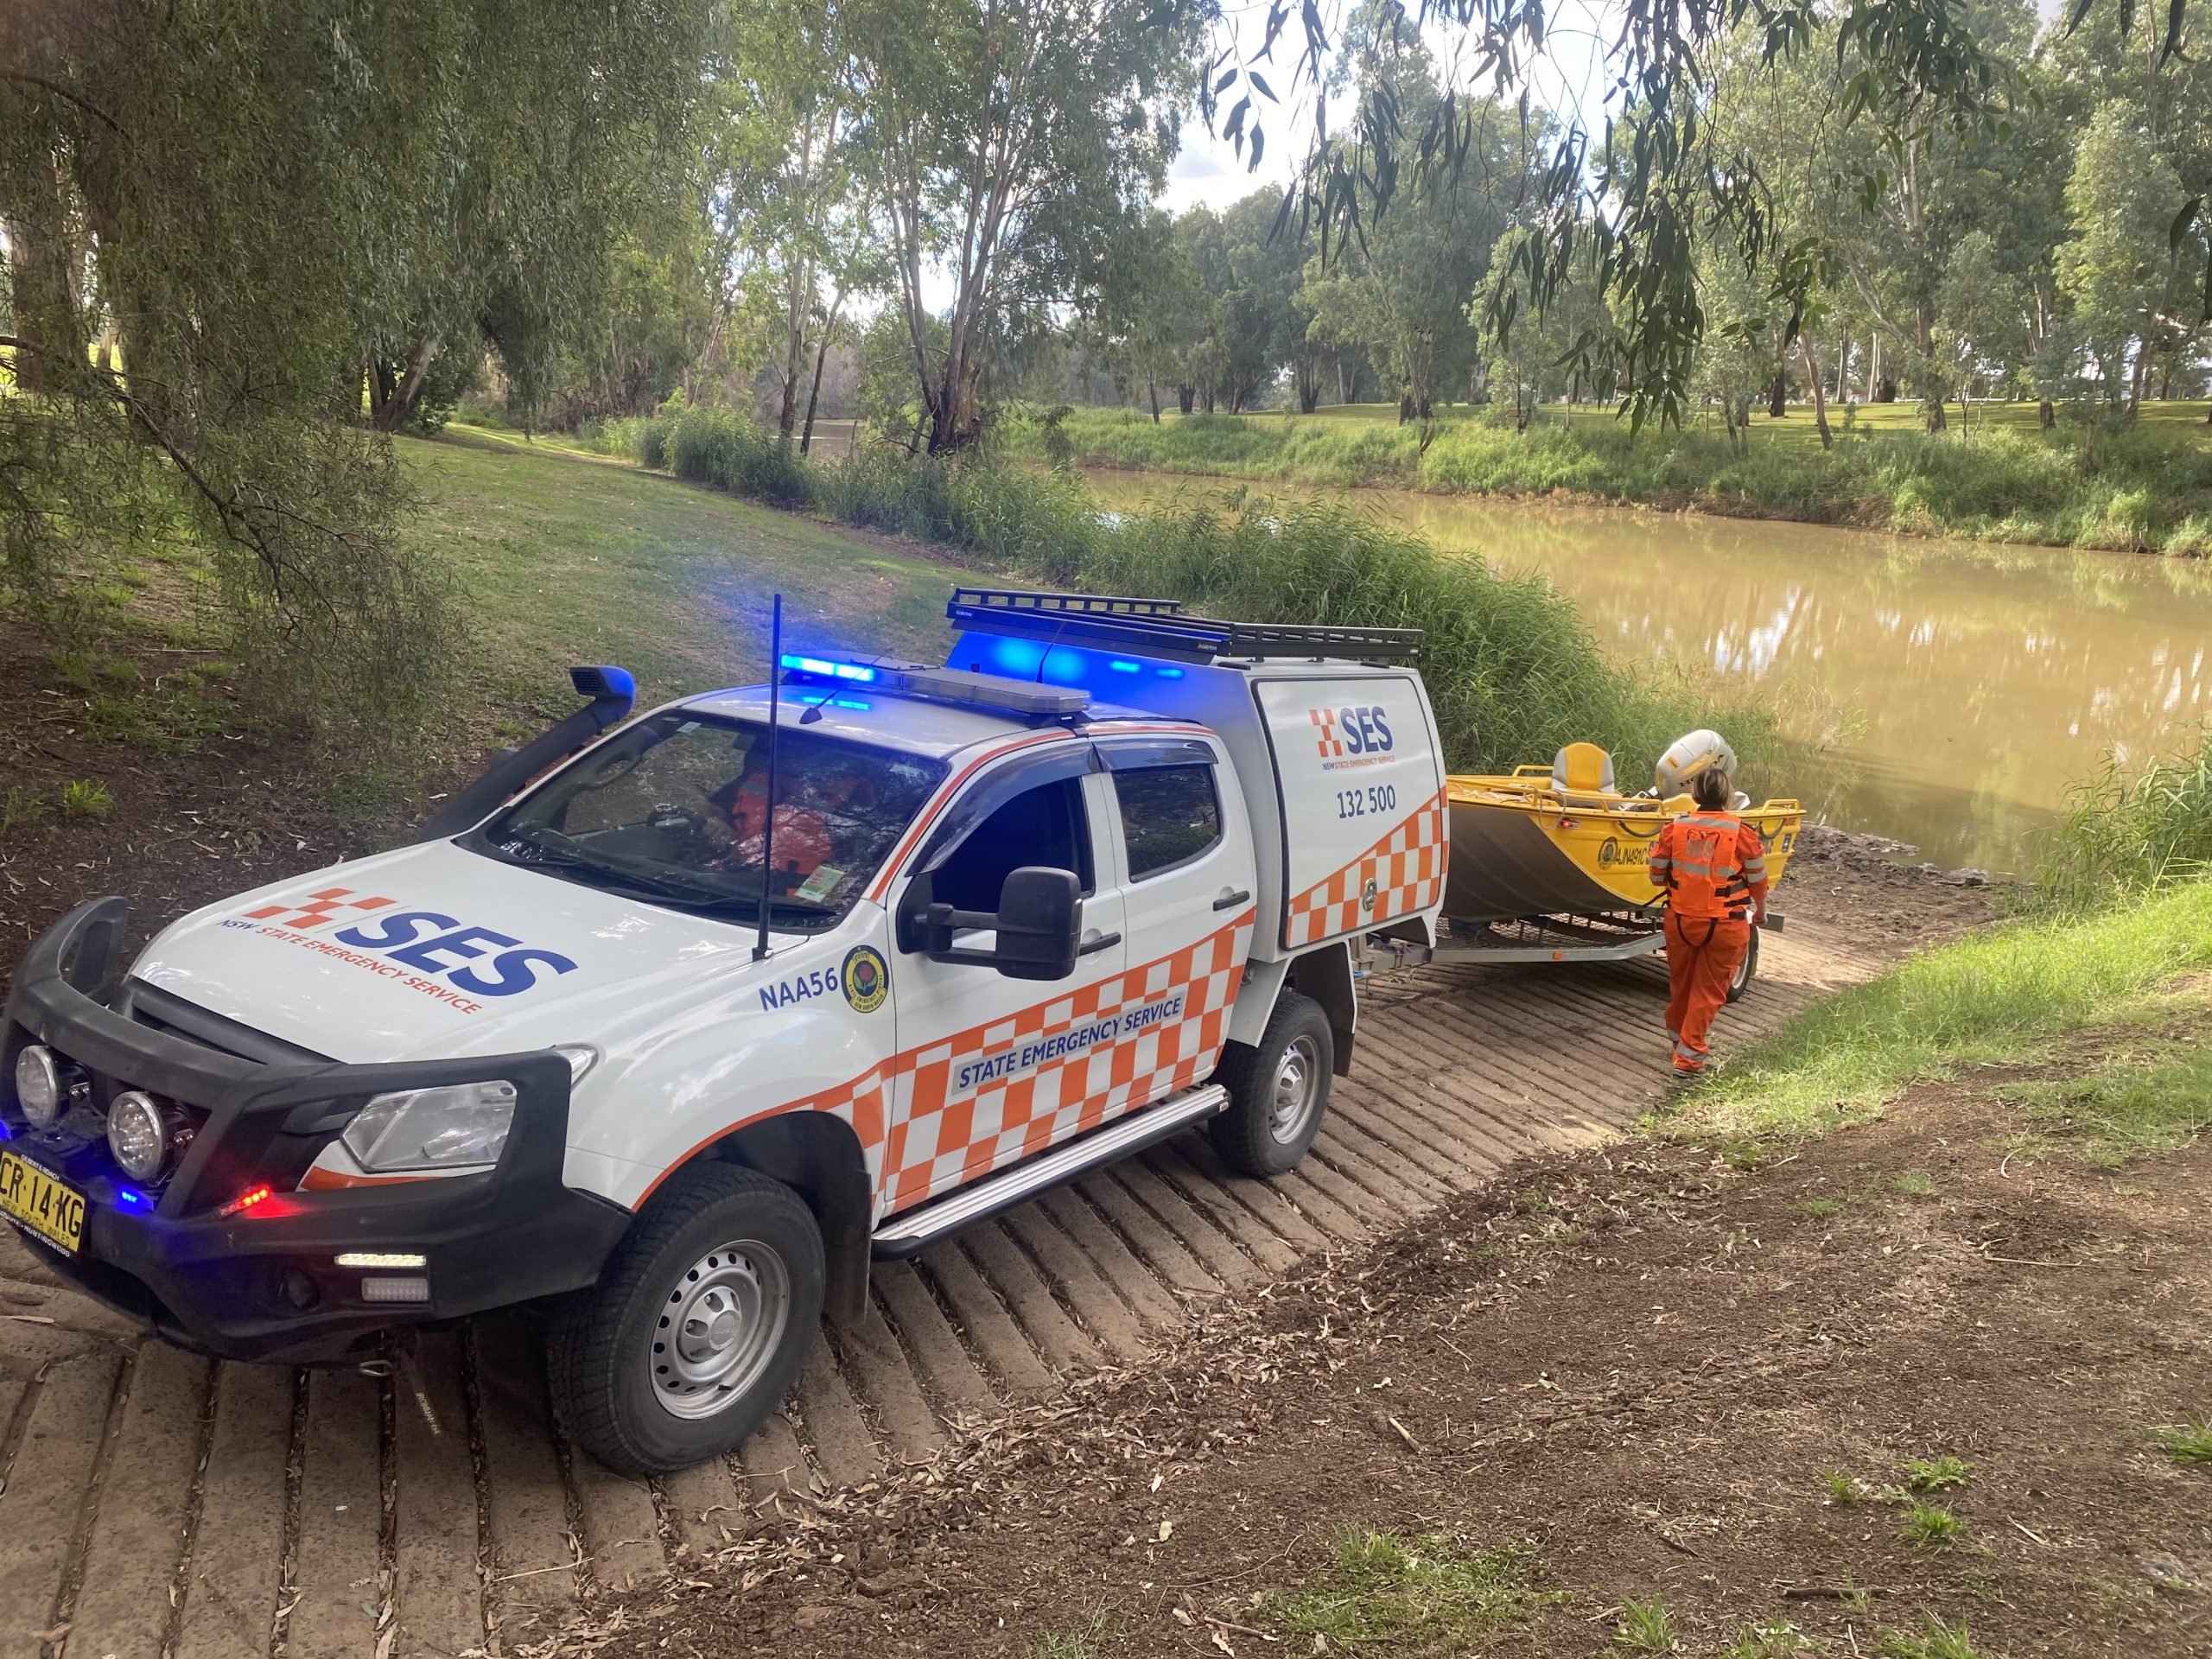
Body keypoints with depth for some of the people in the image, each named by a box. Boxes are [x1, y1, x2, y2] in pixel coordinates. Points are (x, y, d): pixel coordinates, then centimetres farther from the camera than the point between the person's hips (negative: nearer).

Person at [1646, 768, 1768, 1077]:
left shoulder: (1673, 830, -6)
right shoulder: (1743, 834, -11)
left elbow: (1657, 874, 3)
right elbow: (1758, 881, 0)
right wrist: (1760, 912, 19)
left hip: (1680, 920, 3)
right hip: (1725, 925, -3)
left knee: (1681, 981, 22)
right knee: (1709, 990, 8)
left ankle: (1678, 1035, 42)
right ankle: (1689, 1056, 8)